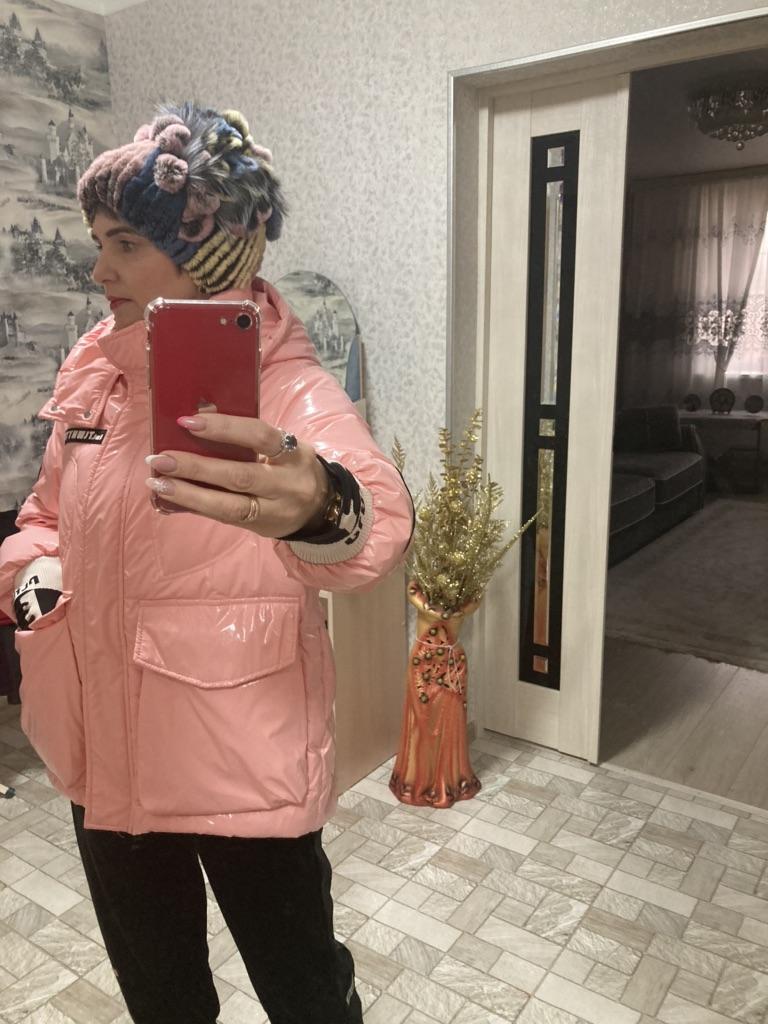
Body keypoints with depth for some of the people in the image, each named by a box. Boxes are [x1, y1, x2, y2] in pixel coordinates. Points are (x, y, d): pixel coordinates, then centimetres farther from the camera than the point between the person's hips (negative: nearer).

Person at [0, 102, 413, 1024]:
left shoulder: (285, 389, -18)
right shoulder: (95, 370, 1)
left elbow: (376, 515, -39)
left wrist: (322, 510, -62)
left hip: (245, 764, -5)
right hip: (108, 753, 6)